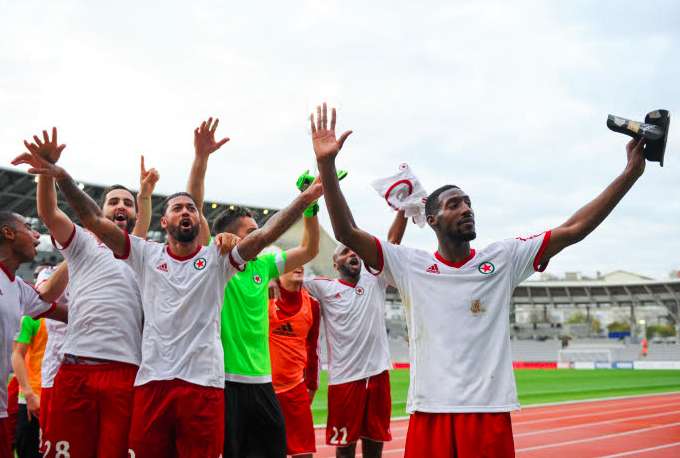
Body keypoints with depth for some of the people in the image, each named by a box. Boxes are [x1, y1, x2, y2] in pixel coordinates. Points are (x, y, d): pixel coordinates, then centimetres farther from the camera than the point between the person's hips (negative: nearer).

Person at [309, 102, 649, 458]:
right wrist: (326, 165, -13)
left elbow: (573, 229, 3)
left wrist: (631, 173, -2)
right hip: (430, 411, -1)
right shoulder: (410, 265, 4)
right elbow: (347, 233, -3)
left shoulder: (504, 259, 7)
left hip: (490, 411, 1)